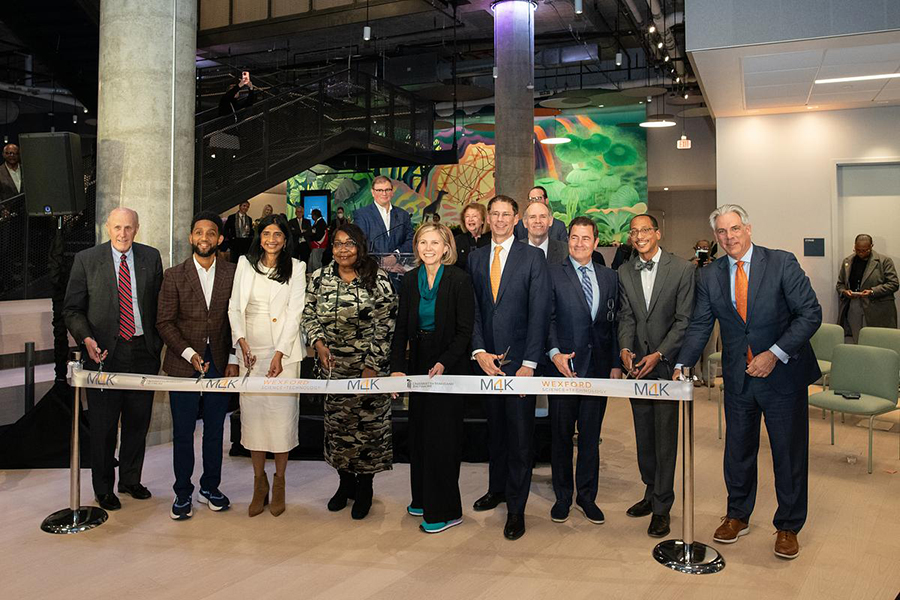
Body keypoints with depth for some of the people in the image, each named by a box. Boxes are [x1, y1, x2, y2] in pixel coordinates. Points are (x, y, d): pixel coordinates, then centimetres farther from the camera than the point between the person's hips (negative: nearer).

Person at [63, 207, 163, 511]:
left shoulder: (151, 258, 4)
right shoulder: (86, 259, -2)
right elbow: (72, 309, 0)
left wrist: (157, 344, 3)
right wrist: (86, 339, -17)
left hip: (143, 351, 2)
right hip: (104, 352, -2)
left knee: (138, 421, 13)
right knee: (103, 425, 7)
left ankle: (131, 480, 31)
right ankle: (103, 488, 24)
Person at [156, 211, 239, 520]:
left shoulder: (231, 273, 3)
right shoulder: (174, 275, 1)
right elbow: (164, 322, -2)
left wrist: (233, 360, -2)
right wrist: (189, 354, -14)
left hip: (219, 362, 1)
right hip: (183, 364, -1)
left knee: (214, 429, 10)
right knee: (183, 432, 6)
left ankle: (210, 487, 25)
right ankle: (183, 493, 19)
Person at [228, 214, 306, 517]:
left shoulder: (296, 268, 2)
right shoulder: (245, 264, 8)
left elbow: (295, 312, -4)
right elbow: (234, 307, 7)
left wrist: (279, 354, -12)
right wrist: (242, 341, -9)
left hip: (283, 350, -2)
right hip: (251, 350, 2)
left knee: (282, 413, -1)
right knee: (252, 413, 3)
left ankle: (279, 483, 13)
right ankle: (259, 483, 16)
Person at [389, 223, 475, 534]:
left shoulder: (459, 280, -10)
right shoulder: (410, 280, 5)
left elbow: (465, 330, -11)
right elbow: (401, 327, 5)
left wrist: (444, 363, -22)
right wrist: (397, 366, -7)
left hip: (450, 367, -5)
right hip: (418, 365, 6)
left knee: (442, 435, -3)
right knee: (419, 434, 12)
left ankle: (445, 510, 9)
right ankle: (423, 498, 28)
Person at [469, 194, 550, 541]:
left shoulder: (533, 257, -1)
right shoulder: (475, 259, 10)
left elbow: (539, 313, -7)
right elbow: (473, 310, 7)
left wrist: (529, 363, -13)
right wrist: (479, 351, -7)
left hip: (519, 359, -3)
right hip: (486, 359, 4)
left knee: (520, 432, 1)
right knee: (495, 428, 16)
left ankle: (516, 507, 12)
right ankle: (497, 489, 33)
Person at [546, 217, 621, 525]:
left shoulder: (610, 277, 11)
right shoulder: (553, 274, 0)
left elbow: (614, 323, 10)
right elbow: (547, 318, -5)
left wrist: (616, 363, 4)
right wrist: (555, 352, -17)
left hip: (599, 368, 3)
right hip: (564, 365, -3)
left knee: (591, 435, 10)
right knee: (561, 434, 7)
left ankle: (587, 496, 24)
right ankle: (562, 497, 21)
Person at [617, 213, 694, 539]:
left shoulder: (681, 269, -6)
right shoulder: (624, 272, 6)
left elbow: (684, 320, -9)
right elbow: (626, 316, 4)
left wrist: (658, 355, -17)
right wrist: (625, 349, -13)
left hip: (666, 363, -4)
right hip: (636, 363, 4)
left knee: (665, 435, -1)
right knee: (643, 433, 14)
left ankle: (662, 507, 10)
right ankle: (651, 491, 30)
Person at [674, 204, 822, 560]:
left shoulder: (782, 264, -9)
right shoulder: (709, 277, 1)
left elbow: (810, 313, -11)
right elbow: (699, 326, 2)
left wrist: (775, 353, -20)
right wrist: (682, 365, -12)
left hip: (783, 374, -3)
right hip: (738, 378, 3)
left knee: (789, 453, 8)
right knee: (738, 451, 14)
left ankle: (788, 526, 27)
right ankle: (737, 517, 34)